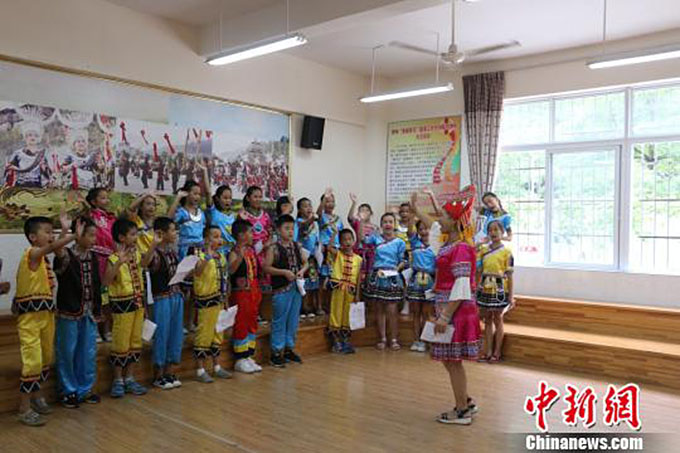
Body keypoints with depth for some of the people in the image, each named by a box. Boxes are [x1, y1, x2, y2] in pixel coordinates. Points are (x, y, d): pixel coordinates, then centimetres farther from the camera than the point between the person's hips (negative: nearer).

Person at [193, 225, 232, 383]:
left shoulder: (221, 256, 12)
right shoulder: (200, 255, -12)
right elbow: (197, 272, -33)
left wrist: (225, 299, 18)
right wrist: (208, 256, -44)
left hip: (219, 300, 8)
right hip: (206, 300, -8)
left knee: (218, 333, 15)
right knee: (204, 333, -2)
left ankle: (216, 366, 27)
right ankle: (200, 370, 8)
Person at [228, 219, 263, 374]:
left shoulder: (251, 250, 10)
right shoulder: (235, 252, -14)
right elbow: (230, 270, -33)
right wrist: (240, 257, -46)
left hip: (253, 293, 8)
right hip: (240, 294, -8)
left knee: (252, 325, 13)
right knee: (241, 326, 0)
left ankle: (248, 356, 23)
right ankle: (239, 359, 10)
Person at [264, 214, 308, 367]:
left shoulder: (296, 246, 8)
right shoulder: (274, 248, -8)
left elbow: (305, 262, 18)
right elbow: (266, 267, -12)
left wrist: (302, 271, -2)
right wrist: (284, 272, -17)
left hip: (296, 288, 6)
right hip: (281, 289, -6)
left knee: (293, 320, 13)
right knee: (279, 321, 1)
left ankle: (289, 349, 26)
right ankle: (276, 352, 11)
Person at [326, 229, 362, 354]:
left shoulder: (358, 258, 4)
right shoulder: (337, 254, -2)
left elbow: (358, 278, 4)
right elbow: (329, 247, -24)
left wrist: (357, 294, 2)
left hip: (350, 290, 3)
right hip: (338, 288, -3)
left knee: (347, 315, 9)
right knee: (336, 313, 2)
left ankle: (345, 341, 20)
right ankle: (336, 342, 11)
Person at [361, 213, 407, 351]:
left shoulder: (400, 242, 3)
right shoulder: (375, 238, 6)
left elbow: (403, 261, 5)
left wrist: (396, 269, -8)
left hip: (392, 277, -1)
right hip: (377, 276, 2)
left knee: (392, 310, -1)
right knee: (379, 309, 7)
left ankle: (394, 339, 11)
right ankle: (382, 338, 17)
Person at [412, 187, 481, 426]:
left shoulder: (461, 248, -17)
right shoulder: (449, 244, 10)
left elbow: (461, 286, -22)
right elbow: (434, 227, 31)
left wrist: (446, 316, -24)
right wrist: (416, 208, 39)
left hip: (457, 312, -9)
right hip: (448, 310, 9)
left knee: (453, 361, 0)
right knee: (449, 360, 16)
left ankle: (462, 412, 12)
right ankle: (466, 403, 28)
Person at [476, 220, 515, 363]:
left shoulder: (506, 252, -4)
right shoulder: (483, 250, 7)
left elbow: (509, 275, -4)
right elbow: (479, 271, 10)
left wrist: (511, 296, -5)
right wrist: (476, 289, 6)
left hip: (499, 289, -4)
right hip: (485, 288, 4)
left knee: (498, 320, 6)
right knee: (487, 320, 10)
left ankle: (496, 353, 16)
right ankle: (488, 352, 19)